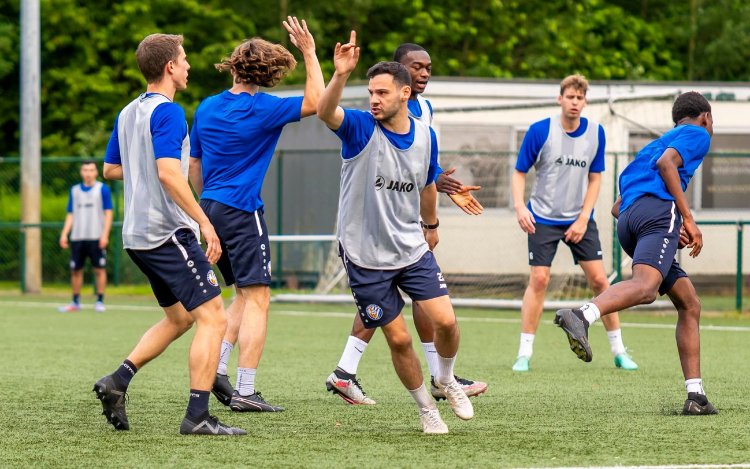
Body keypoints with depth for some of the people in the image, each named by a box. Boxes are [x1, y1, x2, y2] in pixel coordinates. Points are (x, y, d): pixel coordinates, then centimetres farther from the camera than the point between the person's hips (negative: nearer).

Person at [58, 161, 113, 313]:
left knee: (99, 270, -3)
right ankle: (75, 303, 14)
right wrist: (64, 234, 5)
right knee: (75, 270, 5)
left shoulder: (102, 189, 1)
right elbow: (70, 215, 15)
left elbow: (108, 213, -2)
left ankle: (100, 302, 3)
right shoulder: (75, 190, 13)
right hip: (77, 237, 4)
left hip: (96, 238, -4)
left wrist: (105, 234, -12)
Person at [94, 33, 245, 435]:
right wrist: (204, 222, -24)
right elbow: (168, 173, -25)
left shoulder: (128, 113, 13)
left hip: (137, 234, 9)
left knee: (178, 318, 21)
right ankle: (197, 416, -12)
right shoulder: (168, 112, -14)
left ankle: (118, 380, 9)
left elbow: (110, 169, 23)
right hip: (169, 232, -9)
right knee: (213, 317, -7)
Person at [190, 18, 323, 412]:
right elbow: (316, 102, -7)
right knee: (257, 298, -5)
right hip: (242, 211, -7)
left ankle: (217, 369, 6)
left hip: (211, 207, 7)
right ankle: (244, 392, -11)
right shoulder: (262, 109, -11)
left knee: (244, 294, 18)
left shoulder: (207, 108, 9)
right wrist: (308, 53, -3)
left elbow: (194, 163, 17)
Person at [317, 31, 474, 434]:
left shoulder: (425, 136, -1)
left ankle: (446, 380, 23)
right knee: (398, 338, -1)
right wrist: (340, 75, -55)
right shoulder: (360, 128, -14)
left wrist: (431, 224, 31)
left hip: (412, 248, 3)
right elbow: (325, 112, -38)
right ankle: (425, 408, 21)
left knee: (445, 320, -8)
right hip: (365, 256, -3)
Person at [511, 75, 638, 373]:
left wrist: (583, 219, -5)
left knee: (599, 279, -2)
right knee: (539, 279, -10)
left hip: (580, 219, 2)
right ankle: (525, 353, -2)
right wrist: (519, 206, -20)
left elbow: (594, 179, 4)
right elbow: (519, 172, -3)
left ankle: (619, 351, 9)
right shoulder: (540, 131, -10)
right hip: (543, 218, -2)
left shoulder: (595, 133, -2)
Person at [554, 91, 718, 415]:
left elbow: (617, 208, 34)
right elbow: (666, 163, -7)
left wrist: (672, 234, 33)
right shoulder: (698, 134, 16)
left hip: (628, 219, 9)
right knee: (646, 286, -31)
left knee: (689, 305, 14)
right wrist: (688, 219, -8)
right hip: (659, 209, -9)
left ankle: (696, 396, 7)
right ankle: (582, 316, -59)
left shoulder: (656, 143, 39)